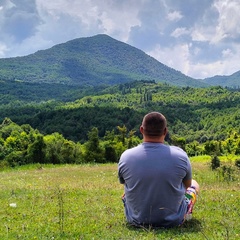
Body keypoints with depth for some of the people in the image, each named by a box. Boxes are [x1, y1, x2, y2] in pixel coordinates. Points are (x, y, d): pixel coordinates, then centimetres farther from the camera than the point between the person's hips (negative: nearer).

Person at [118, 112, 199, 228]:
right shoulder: (180, 155, -19)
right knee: (194, 184, 26)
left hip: (136, 220, 1)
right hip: (173, 220, -1)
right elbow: (188, 185, 2)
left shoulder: (126, 156, -16)